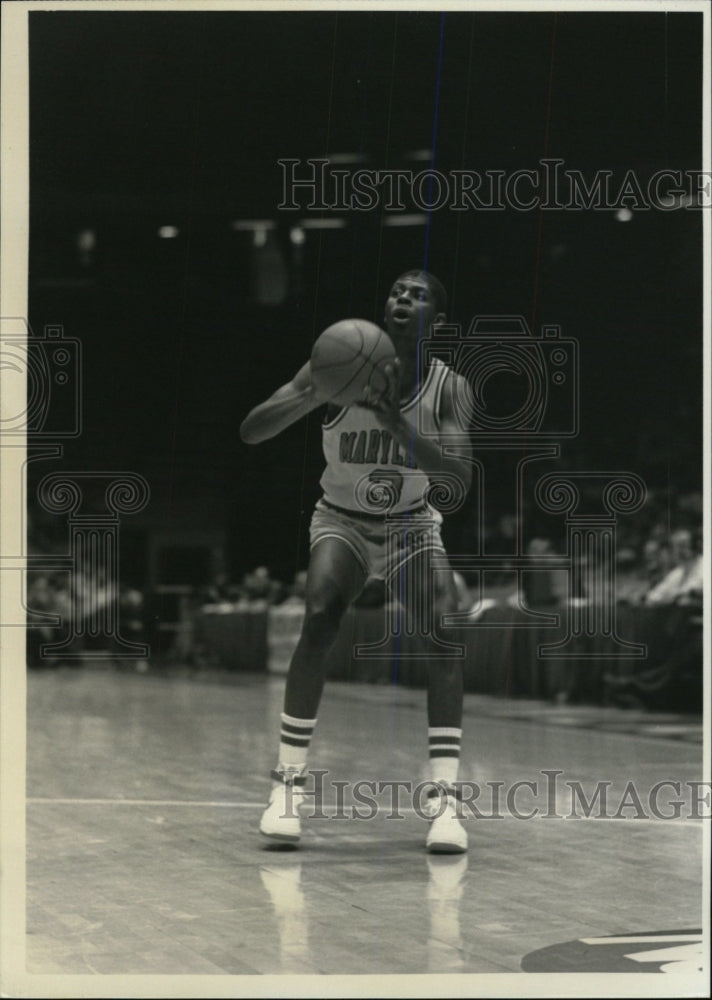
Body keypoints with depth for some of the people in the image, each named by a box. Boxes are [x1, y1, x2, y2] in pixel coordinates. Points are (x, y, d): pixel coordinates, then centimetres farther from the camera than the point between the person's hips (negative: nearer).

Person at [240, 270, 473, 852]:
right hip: (343, 522, -1)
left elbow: (460, 479, -27)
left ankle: (445, 798, -18)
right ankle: (289, 783, -18)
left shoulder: (447, 388, -14)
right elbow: (250, 432, -24)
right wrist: (313, 394, -43)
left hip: (412, 526, 1)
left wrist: (394, 419, -38)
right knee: (320, 619, -27)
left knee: (447, 630, -21)